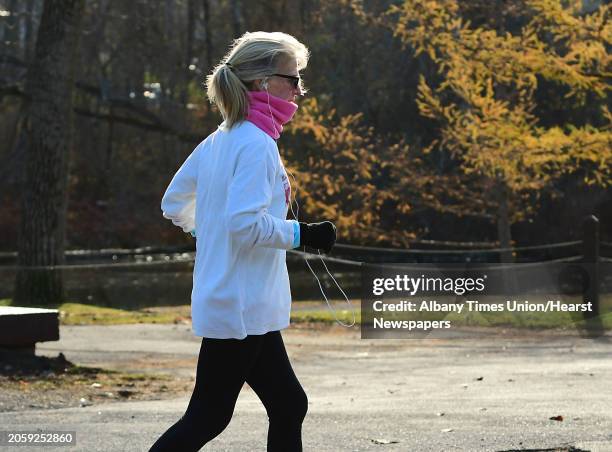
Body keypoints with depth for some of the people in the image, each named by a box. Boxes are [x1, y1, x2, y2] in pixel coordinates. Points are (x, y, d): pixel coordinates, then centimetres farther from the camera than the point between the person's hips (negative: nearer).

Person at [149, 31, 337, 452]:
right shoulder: (257, 144, -17)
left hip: (245, 307, 10)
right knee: (208, 418, -3)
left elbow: (174, 204, 17)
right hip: (241, 307, -10)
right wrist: (303, 234, -17)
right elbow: (245, 223, -26)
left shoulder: (218, 141, 11)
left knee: (288, 407, 13)